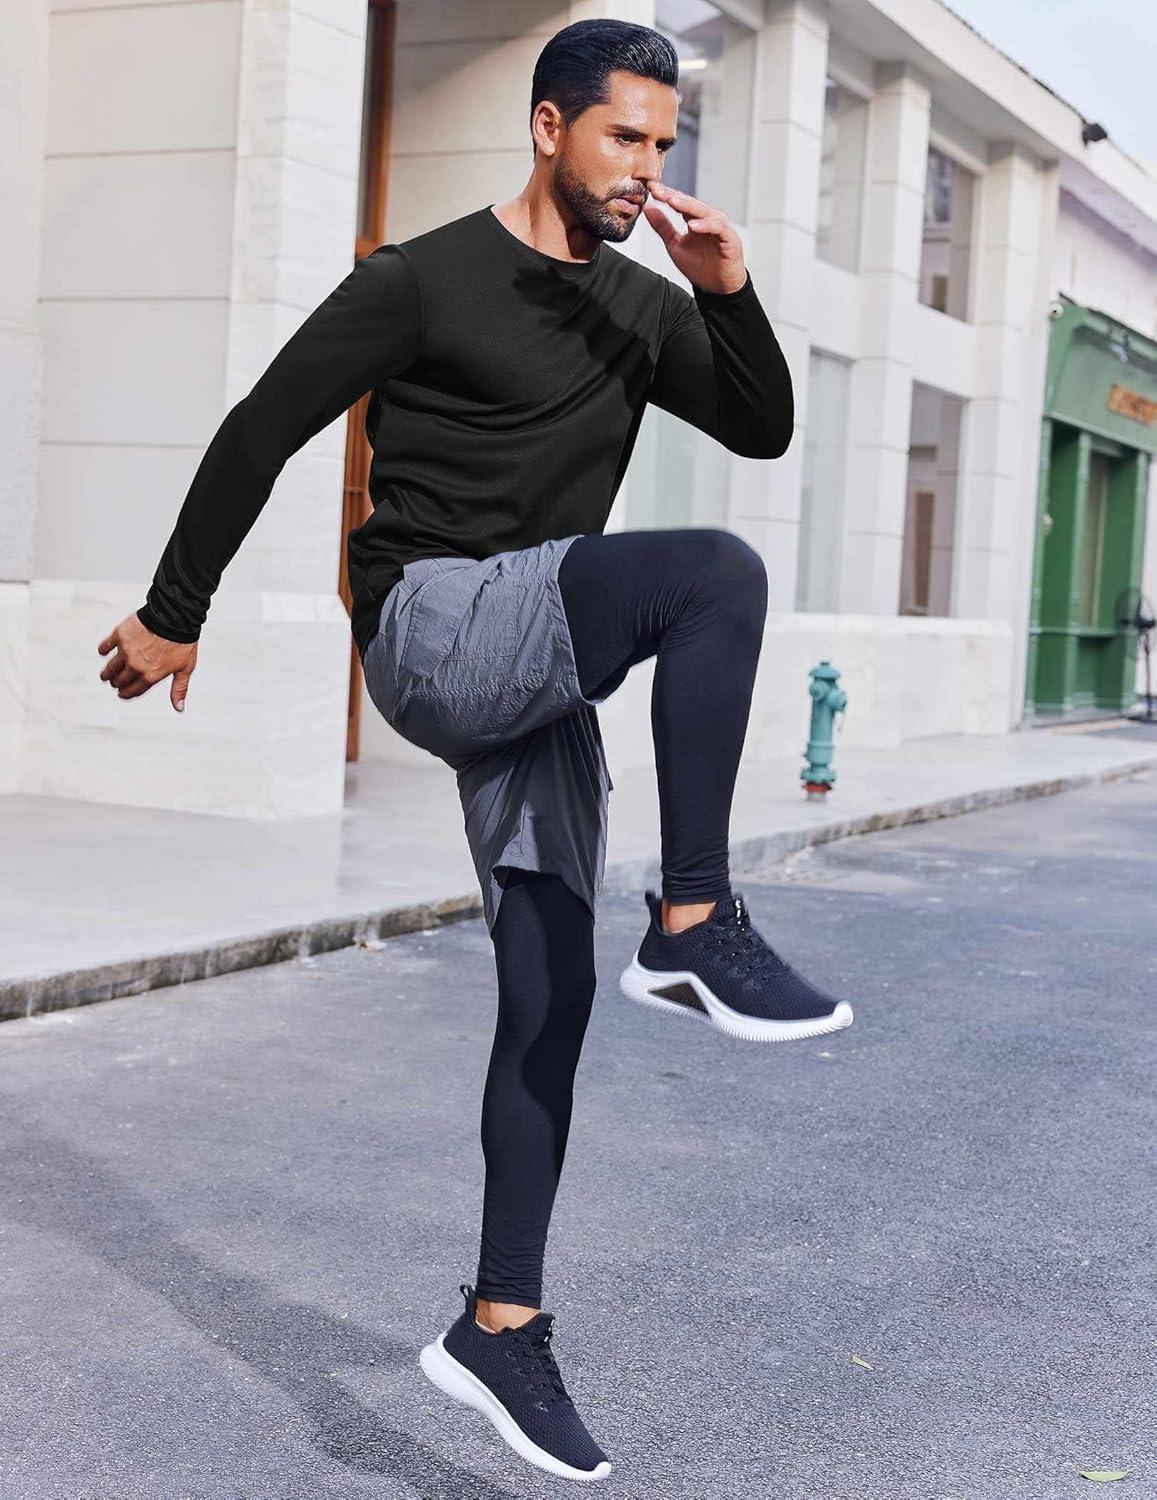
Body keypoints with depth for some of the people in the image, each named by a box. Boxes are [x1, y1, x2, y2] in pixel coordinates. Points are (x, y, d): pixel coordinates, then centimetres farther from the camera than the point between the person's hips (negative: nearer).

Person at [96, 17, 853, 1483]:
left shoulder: (641, 308, 15)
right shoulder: (424, 281, -5)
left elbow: (765, 429, 14)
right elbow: (261, 430, -2)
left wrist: (730, 292, -4)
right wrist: (172, 615, 1)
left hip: (536, 686, 7)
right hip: (432, 631, -7)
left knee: (551, 990, 3)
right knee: (715, 571, -29)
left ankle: (499, 1329, 12)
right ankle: (696, 923, -27)